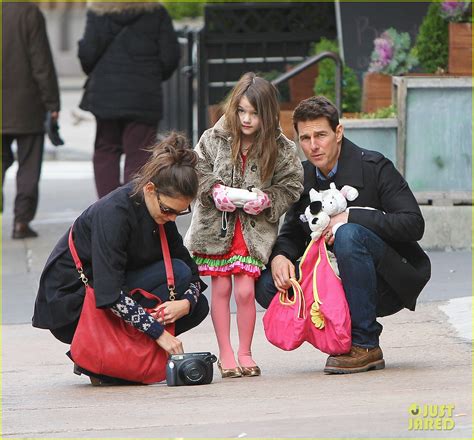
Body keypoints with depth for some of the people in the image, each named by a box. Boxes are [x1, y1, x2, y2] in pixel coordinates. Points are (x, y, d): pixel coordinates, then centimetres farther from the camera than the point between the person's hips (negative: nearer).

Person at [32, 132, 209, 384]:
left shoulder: (160, 214, 1)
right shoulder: (115, 211, -25)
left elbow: (193, 271, 6)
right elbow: (108, 293, -31)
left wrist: (185, 303, -17)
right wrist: (158, 331, -31)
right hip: (69, 308, -9)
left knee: (197, 306, 1)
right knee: (176, 272, -19)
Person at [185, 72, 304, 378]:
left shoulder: (280, 149, -6)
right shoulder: (215, 139, -5)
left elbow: (291, 188, 0)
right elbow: (197, 172, 2)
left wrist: (266, 200, -16)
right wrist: (214, 190, -14)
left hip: (254, 227, -1)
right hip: (215, 224, 1)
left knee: (245, 290, -6)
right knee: (220, 288, 3)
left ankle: (245, 353, 11)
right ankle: (225, 354, 12)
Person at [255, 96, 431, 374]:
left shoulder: (374, 167, -13)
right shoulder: (303, 176, 3)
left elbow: (413, 224, -22)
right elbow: (292, 234, 9)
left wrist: (351, 216, -27)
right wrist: (279, 257, -15)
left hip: (393, 284, -6)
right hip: (344, 286, 6)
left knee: (349, 234, -34)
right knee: (268, 285, -13)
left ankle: (365, 345, -25)